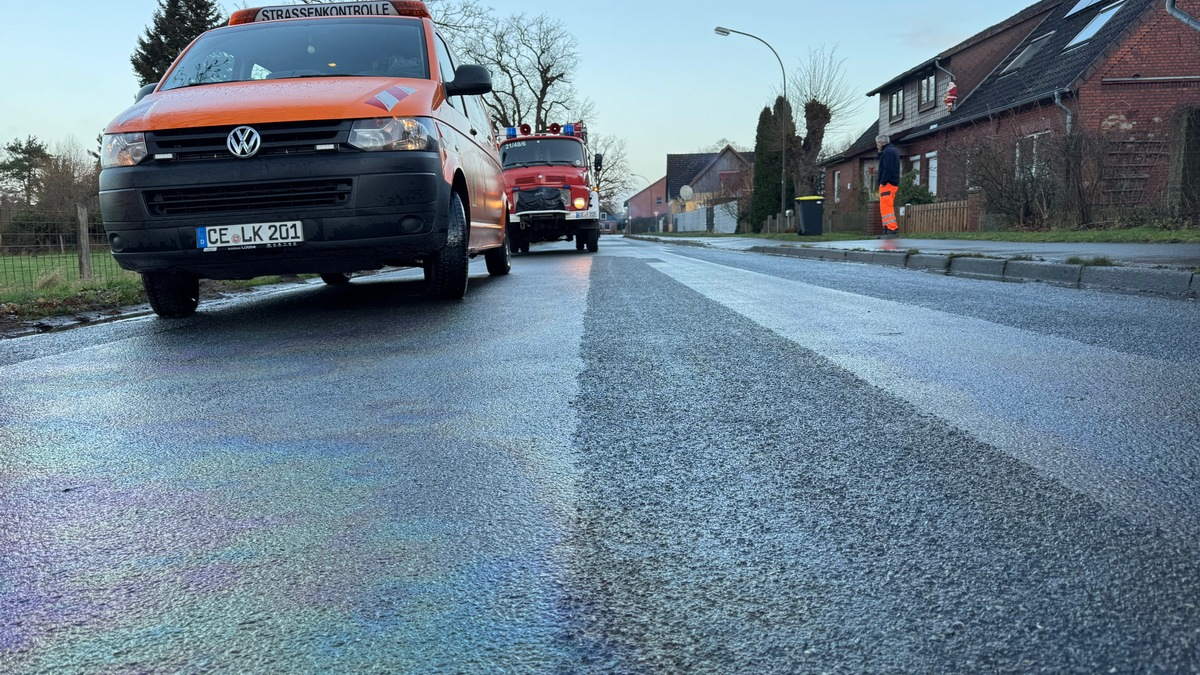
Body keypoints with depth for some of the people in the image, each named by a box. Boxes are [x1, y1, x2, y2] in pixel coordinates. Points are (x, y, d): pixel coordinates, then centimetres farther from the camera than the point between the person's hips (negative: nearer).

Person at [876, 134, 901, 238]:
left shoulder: (888, 152, -10)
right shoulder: (893, 150, 23)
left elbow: (887, 169, -20)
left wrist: (883, 182, -21)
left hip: (887, 184, -11)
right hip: (893, 183, 11)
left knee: (886, 208, -15)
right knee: (886, 208, 13)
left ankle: (893, 230, -21)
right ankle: (887, 230, 14)